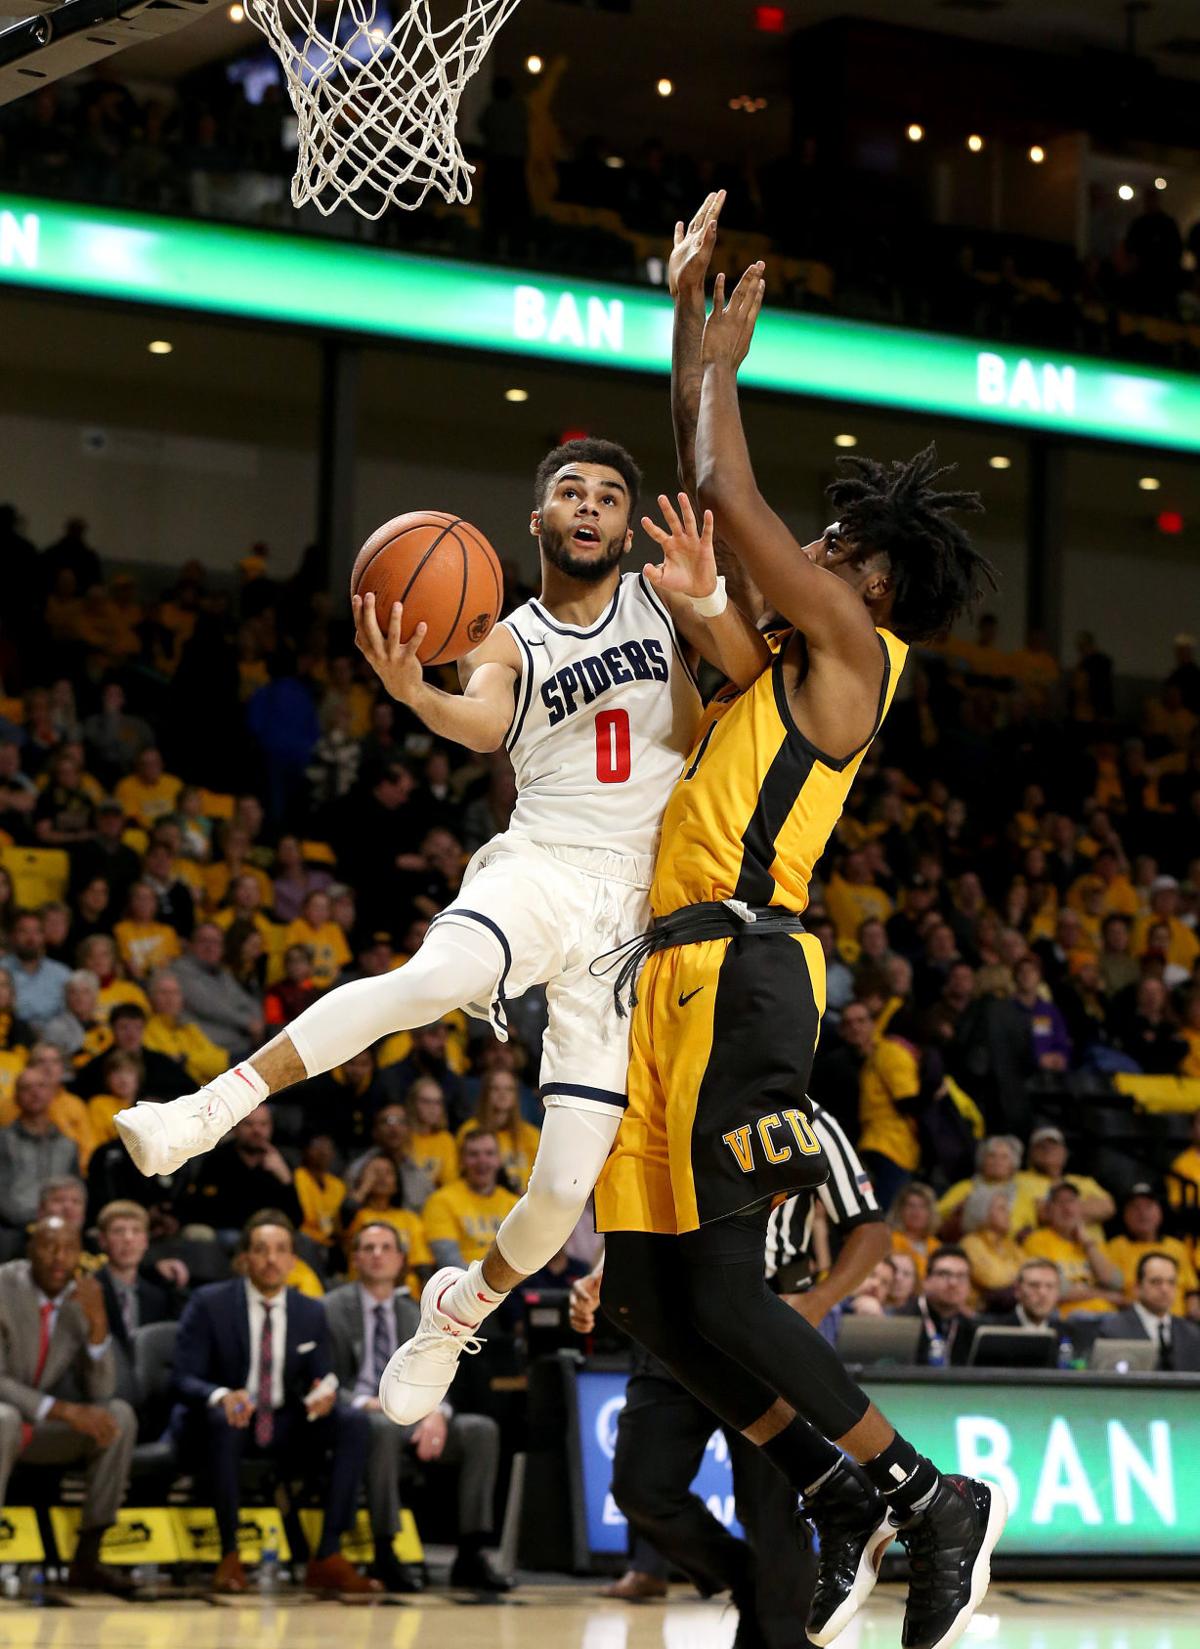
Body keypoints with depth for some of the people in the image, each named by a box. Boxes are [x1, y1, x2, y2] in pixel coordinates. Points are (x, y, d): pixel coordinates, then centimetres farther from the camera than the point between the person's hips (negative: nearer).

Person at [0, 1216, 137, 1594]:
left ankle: (86, 1559, -13)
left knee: (120, 1415, -17)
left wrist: (98, 1322, -21)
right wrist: (65, 1411, -32)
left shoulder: (82, 1298, -3)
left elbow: (100, 1393, -6)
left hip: (39, 1428, 5)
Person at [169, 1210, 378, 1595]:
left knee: (354, 1423, -22)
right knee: (223, 1420, -39)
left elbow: (321, 1378, 5)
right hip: (223, 1421, -4)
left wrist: (325, 1393, -23)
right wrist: (221, 1397, -36)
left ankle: (328, 1558, -22)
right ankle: (229, 1556, -29)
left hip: (284, 1429, 4)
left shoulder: (311, 1313, 6)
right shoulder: (209, 1304, -6)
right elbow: (184, 1378, -12)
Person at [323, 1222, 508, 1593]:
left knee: (482, 1430, -21)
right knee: (383, 1429, -41)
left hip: (414, 1420, 5)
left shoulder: (414, 1316, 19)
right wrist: (364, 1404, -21)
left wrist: (437, 1413, -14)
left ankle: (470, 1556, -23)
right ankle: (384, 1555, -36)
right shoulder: (331, 1309, 5)